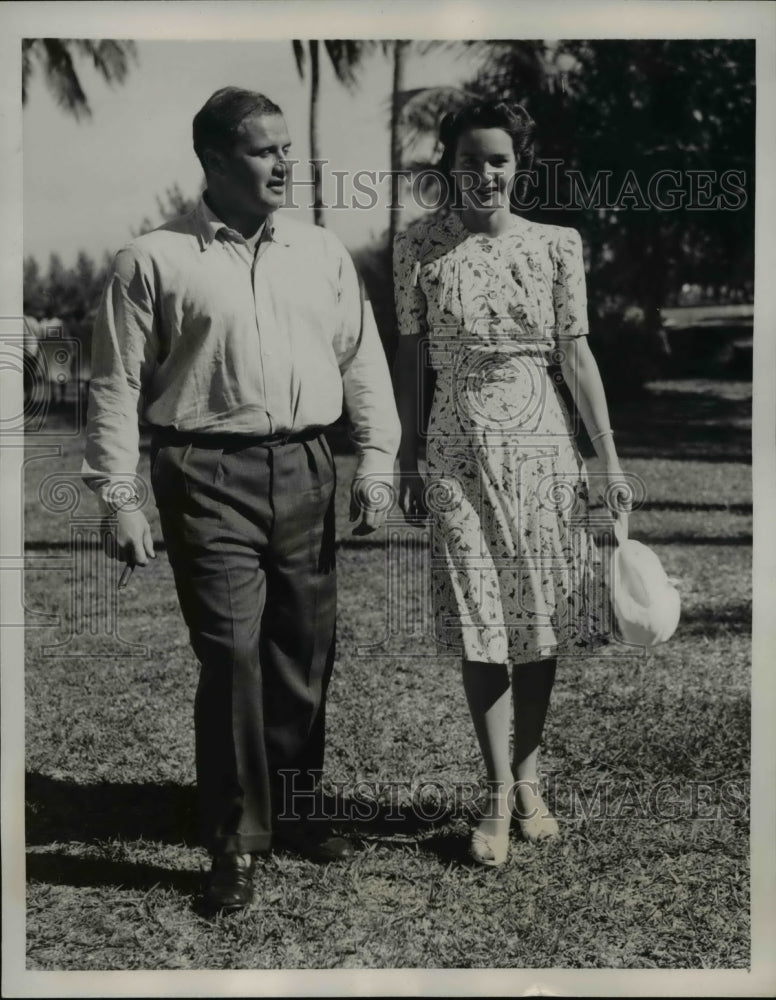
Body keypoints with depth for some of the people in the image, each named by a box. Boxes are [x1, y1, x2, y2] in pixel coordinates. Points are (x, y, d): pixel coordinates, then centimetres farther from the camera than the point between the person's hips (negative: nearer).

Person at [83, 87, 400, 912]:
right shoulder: (154, 261, 0)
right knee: (231, 653, -7)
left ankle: (294, 811, 27)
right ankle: (234, 842, 5)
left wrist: (375, 462, 5)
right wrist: (119, 499, -6)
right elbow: (116, 385, -1)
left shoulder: (322, 255, 12)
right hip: (207, 473, -4)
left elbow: (363, 362, 14)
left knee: (303, 653, 10)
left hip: (305, 469, 4)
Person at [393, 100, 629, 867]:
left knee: (540, 620, 7)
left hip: (542, 444, 1)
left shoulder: (556, 245, 1)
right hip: (459, 450, -1)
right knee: (480, 629, -1)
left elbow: (575, 353, 3)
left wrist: (609, 459, 0)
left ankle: (528, 780, 23)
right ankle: (499, 796, 8)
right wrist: (405, 460, 4)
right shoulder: (420, 246, -1)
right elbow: (410, 356, 3)